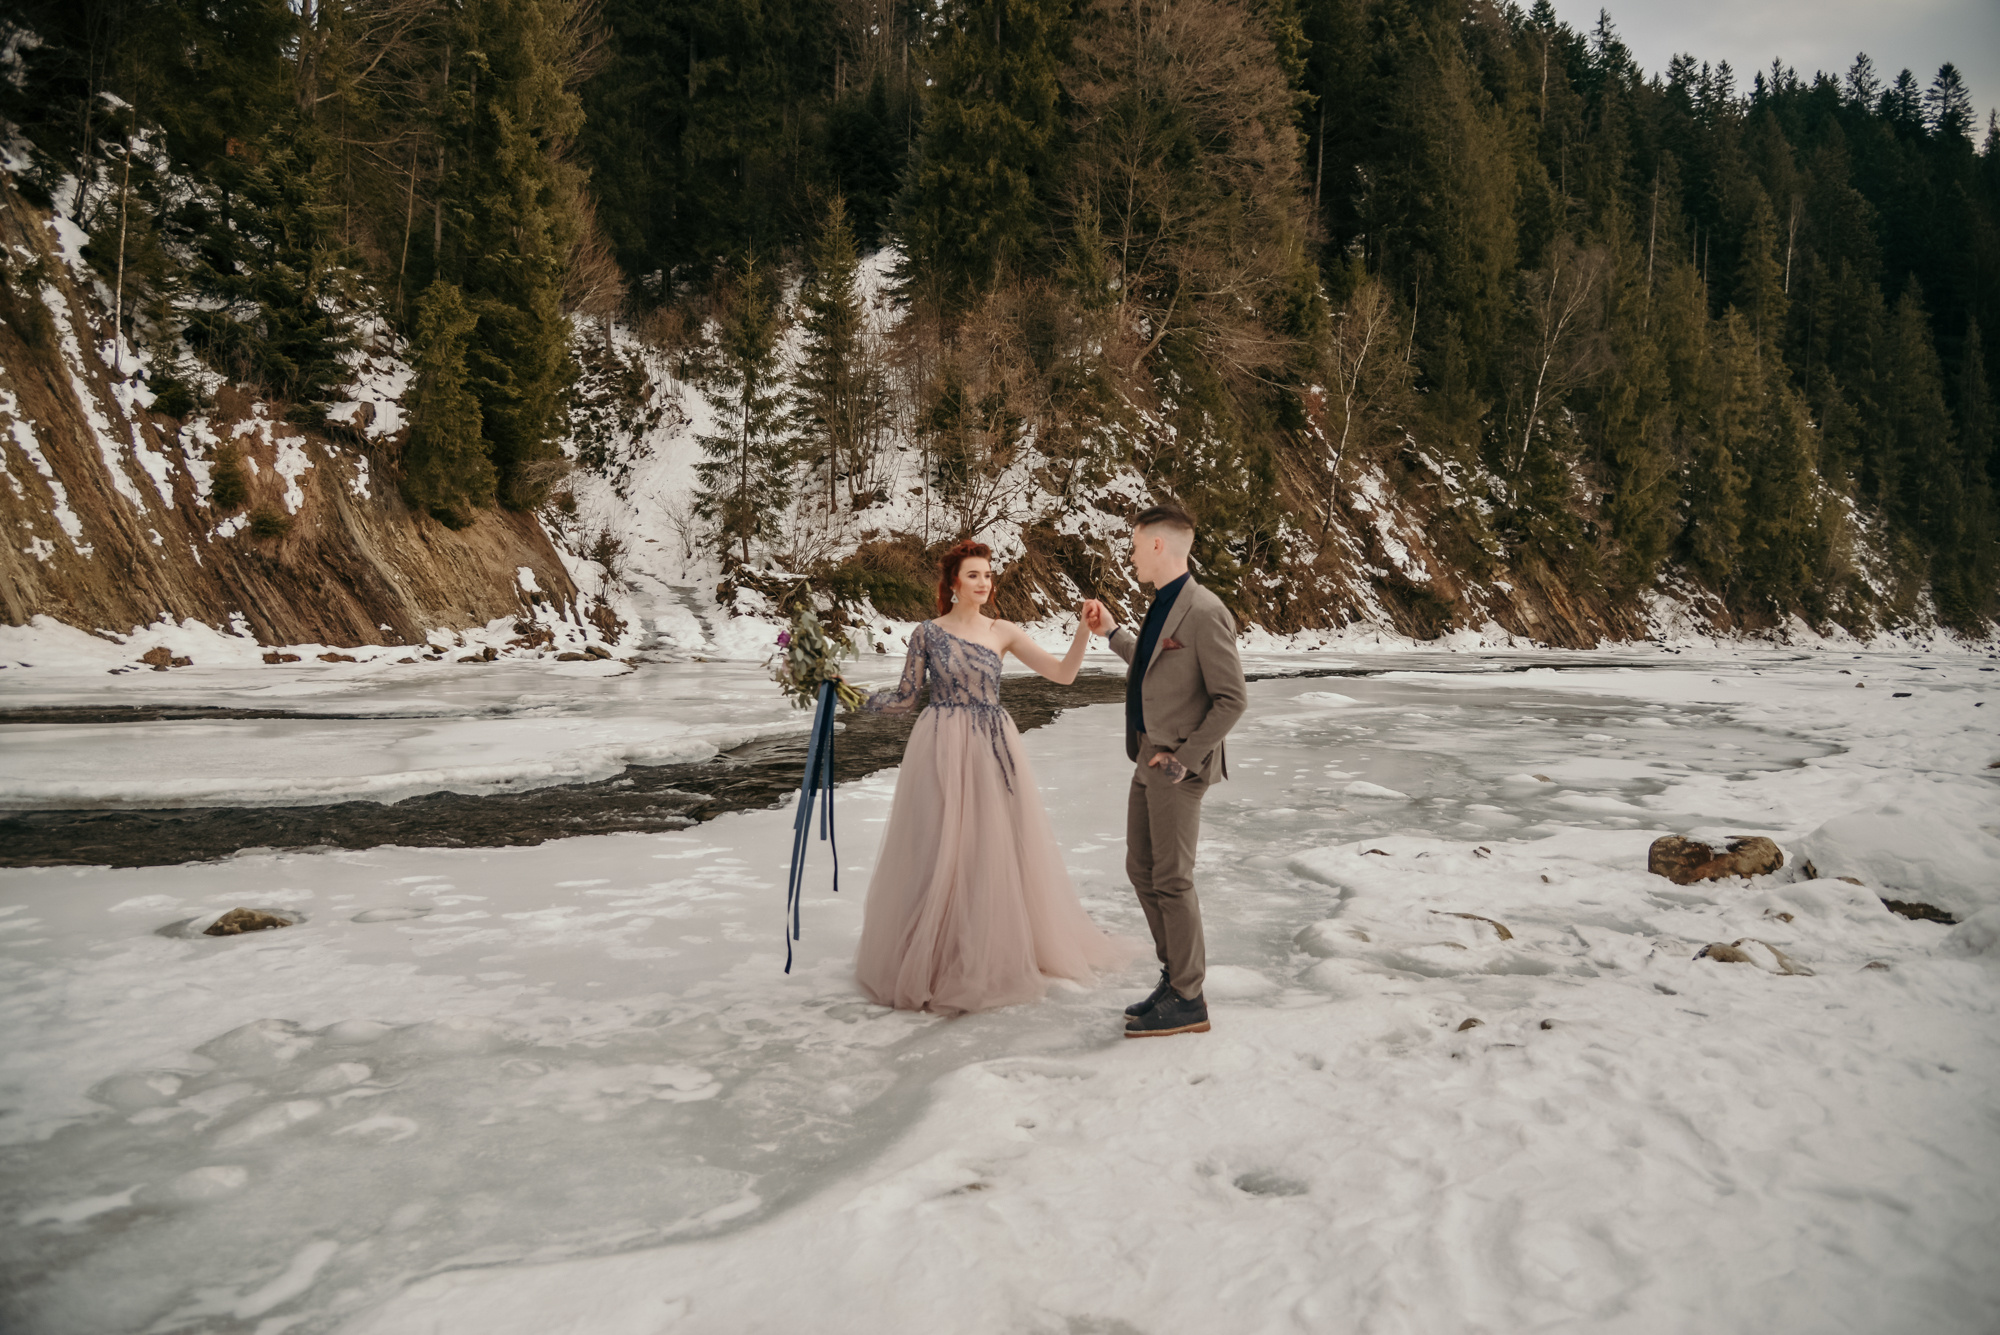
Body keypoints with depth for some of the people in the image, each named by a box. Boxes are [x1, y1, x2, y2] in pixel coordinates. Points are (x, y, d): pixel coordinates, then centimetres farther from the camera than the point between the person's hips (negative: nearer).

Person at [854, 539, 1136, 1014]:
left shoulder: (1002, 632, 4)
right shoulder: (928, 633, -1)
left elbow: (1063, 673, -1)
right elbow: (904, 697, 3)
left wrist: (1085, 630, -13)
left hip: (993, 749, 3)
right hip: (943, 748, -2)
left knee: (997, 850, 7)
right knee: (940, 853, 1)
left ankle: (993, 954, 24)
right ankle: (930, 960, 17)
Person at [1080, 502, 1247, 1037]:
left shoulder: (1204, 613, -18)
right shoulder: (1163, 606, 11)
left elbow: (1232, 698, -19)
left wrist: (1184, 759, -18)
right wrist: (1111, 633, 22)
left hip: (1179, 765, -10)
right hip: (1150, 757, 10)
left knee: (1171, 879, -3)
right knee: (1142, 869, 14)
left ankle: (1187, 1001, 9)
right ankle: (1177, 972, 26)